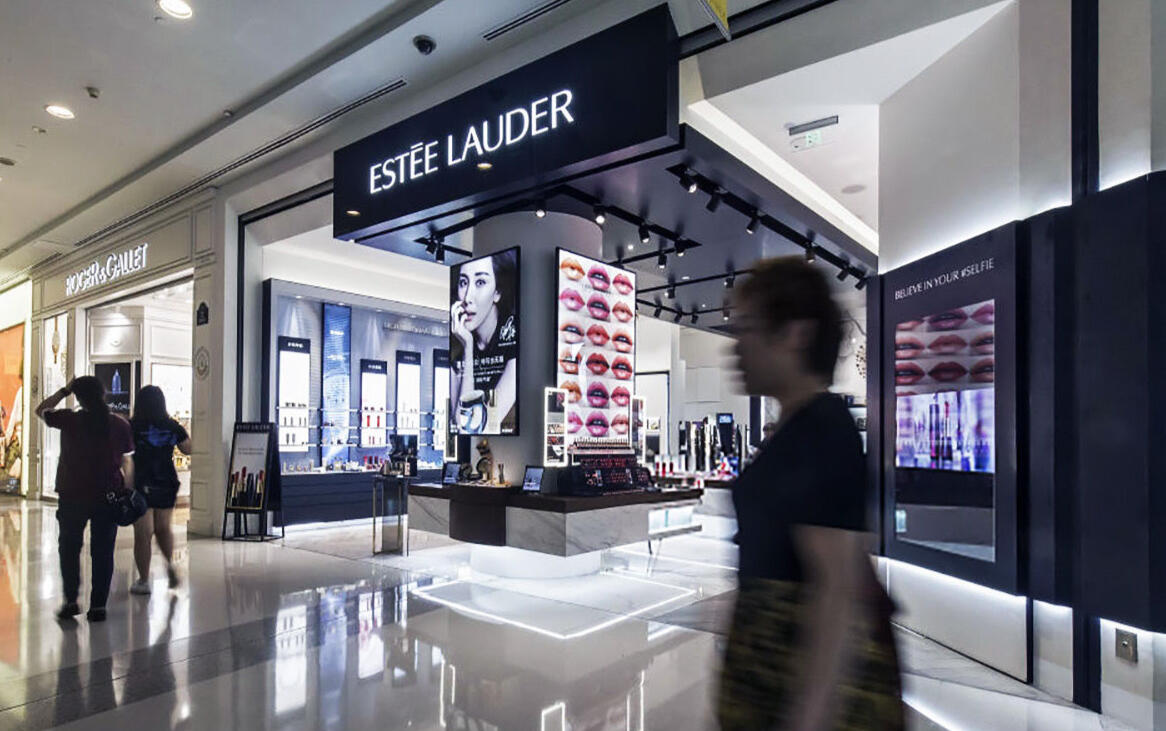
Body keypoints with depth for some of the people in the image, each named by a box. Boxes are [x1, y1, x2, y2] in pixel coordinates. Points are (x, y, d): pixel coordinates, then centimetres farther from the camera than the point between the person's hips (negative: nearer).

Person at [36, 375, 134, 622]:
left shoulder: (70, 420, -8)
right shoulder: (120, 424, -3)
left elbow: (40, 410, 12)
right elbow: (127, 462, 1)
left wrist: (64, 391, 12)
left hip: (73, 495, -1)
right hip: (108, 496, 1)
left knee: (69, 548, 17)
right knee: (103, 551, 7)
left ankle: (71, 600, 16)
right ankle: (98, 606, 10)